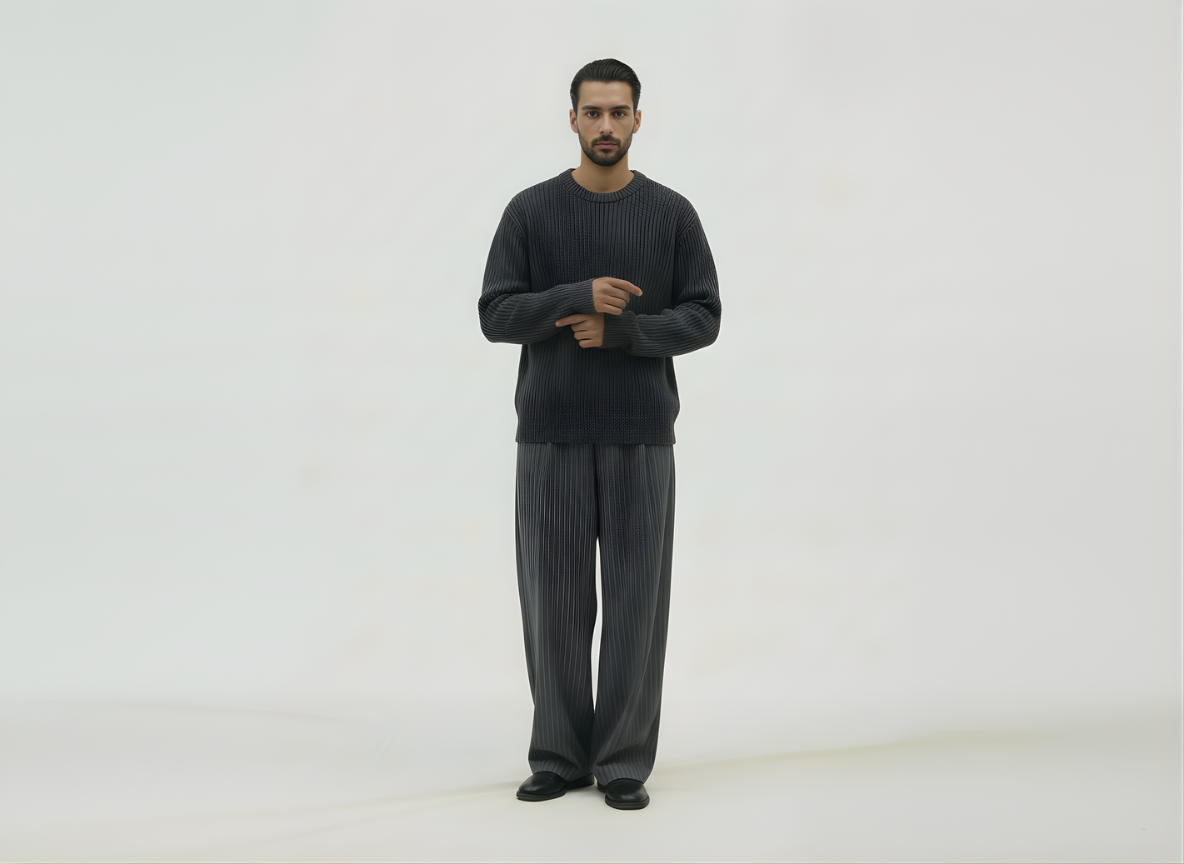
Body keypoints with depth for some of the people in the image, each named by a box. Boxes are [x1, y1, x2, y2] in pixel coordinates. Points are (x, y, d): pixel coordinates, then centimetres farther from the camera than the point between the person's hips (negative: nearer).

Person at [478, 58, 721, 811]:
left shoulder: (672, 213, 3)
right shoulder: (531, 211, 2)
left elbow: (702, 318, 0)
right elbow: (496, 315, -4)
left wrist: (621, 329, -17)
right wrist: (579, 294, -20)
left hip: (640, 438, 0)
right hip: (551, 437, 0)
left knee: (636, 602, 2)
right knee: (555, 602, 5)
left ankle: (624, 761, 14)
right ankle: (560, 756, 19)